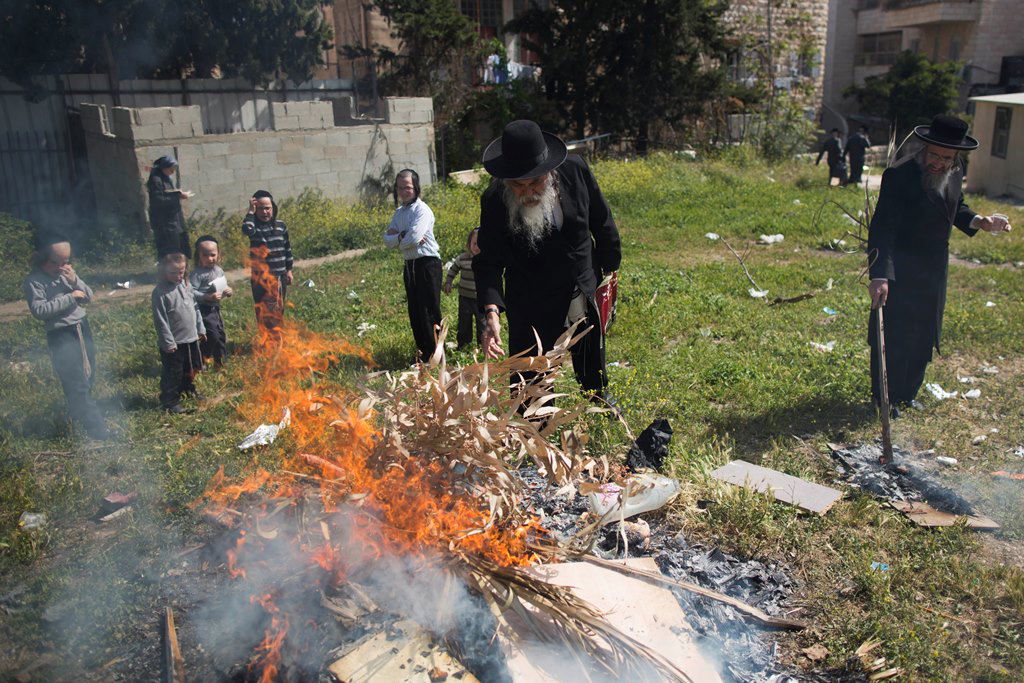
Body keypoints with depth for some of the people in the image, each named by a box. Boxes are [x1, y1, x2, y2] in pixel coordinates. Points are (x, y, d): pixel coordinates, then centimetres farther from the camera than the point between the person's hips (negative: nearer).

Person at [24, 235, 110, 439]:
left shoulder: (67, 273, 4)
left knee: (88, 378, 16)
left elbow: (88, 297, 4)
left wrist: (75, 281, -14)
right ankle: (96, 429, -3)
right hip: (61, 336, -6)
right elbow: (39, 310, -21)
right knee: (77, 384, -6)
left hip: (82, 328, 6)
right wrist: (70, 297, -19)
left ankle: (77, 413, 38)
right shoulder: (34, 281, -12)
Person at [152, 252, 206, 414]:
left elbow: (195, 308, 14)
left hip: (191, 338, 7)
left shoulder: (186, 284, 4)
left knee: (190, 369, 23)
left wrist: (200, 329, 15)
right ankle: (170, 401, 18)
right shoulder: (160, 292, -17)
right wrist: (168, 343, -17)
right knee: (173, 373, 4)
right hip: (174, 343, -7)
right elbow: (161, 321, -17)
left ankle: (188, 390, 44)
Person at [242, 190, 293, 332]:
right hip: (262, 277, -4)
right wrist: (251, 211, -21)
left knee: (279, 310, 16)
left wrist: (289, 270, 14)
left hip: (280, 275, 4)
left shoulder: (281, 225, 5)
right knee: (266, 312, -5)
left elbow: (287, 248, 14)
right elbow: (247, 229, -33)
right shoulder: (254, 226, -7)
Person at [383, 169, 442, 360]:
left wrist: (397, 239, -4)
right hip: (410, 265, 8)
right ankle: (423, 351, 25)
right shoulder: (398, 213, 13)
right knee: (415, 312, 13)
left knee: (429, 311, -6)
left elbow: (414, 237, -22)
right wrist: (402, 236, -14)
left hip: (428, 263, -8)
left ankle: (435, 355, 1)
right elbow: (387, 240, 5)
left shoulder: (422, 210, -11)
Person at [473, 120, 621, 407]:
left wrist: (609, 266, 8)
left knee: (592, 365, 28)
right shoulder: (495, 201, -24)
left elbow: (602, 222, -1)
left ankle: (599, 395, 59)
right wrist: (491, 311, -40)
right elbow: (488, 260, -26)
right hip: (532, 308, -4)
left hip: (586, 294, 4)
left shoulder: (575, 170, -17)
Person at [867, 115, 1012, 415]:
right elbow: (882, 228, -28)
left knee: (923, 337, 18)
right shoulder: (899, 176, -22)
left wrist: (981, 221, -2)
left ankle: (907, 394, 35)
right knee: (893, 337, 2)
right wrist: (880, 275, -36)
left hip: (934, 273, 8)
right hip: (900, 274, -8)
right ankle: (884, 400, 19)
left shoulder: (954, 175, 1)